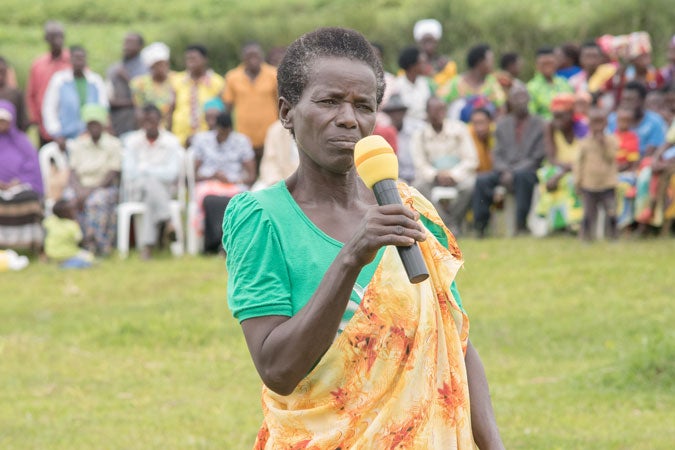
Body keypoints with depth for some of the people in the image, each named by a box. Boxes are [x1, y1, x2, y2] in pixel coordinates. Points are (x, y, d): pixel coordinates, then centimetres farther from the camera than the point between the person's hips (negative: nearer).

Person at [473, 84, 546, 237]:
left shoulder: (538, 125, 6)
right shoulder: (502, 124, 17)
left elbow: (537, 157, -1)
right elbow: (497, 154, 12)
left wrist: (513, 173, -13)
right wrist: (504, 171, -10)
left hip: (527, 171, -3)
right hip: (504, 171, 3)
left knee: (522, 177, -38)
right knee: (482, 179, -27)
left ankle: (521, 225, -36)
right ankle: (480, 226, -25)